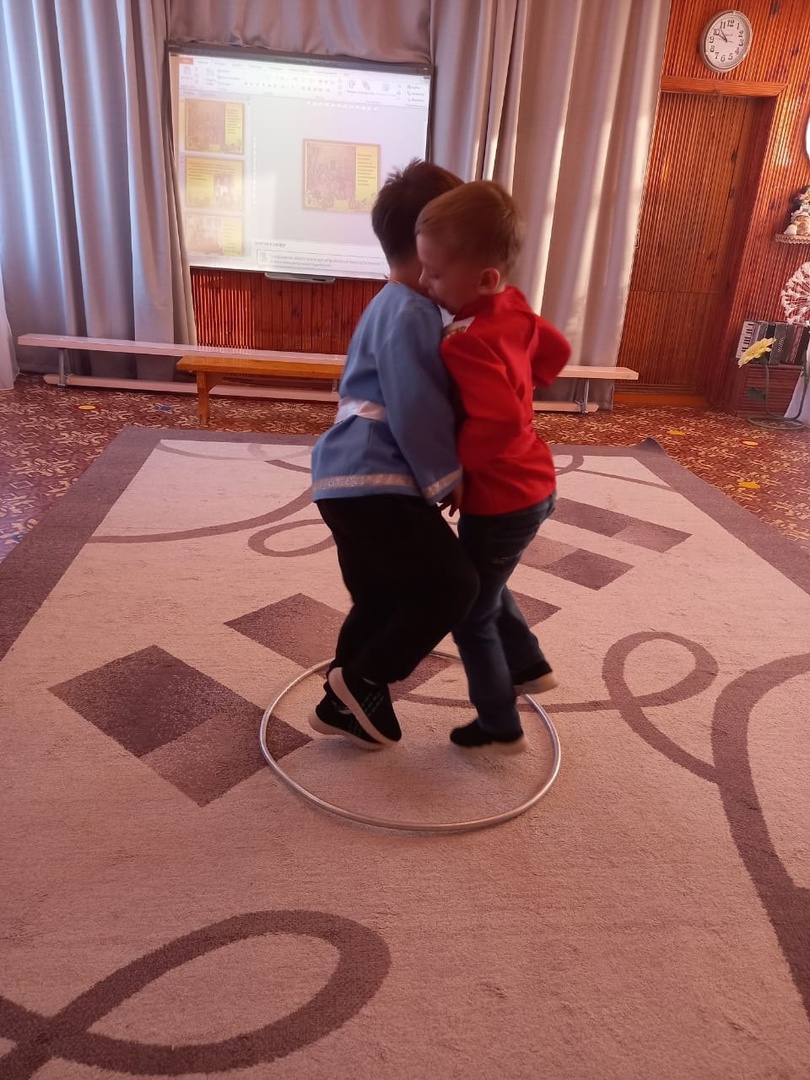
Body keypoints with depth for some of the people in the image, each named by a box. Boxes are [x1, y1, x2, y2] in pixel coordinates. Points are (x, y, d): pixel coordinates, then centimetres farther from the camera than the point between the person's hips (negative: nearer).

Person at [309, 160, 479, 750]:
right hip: (372, 482, -11)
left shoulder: (403, 306, 20)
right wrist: (447, 479, -8)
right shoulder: (408, 313, -14)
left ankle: (343, 702, 33)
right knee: (453, 582, -10)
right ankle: (362, 682, 3)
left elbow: (426, 401, 28)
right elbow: (417, 412, -18)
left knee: (381, 600, 18)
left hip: (355, 479, 11)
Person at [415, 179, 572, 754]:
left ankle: (502, 728, 28)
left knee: (470, 616, 11)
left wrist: (451, 464, -24)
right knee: (484, 585, 31)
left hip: (500, 501, -9)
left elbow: (499, 424, -40)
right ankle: (531, 667, 45)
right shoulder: (513, 308, -1)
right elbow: (556, 350, 15)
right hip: (532, 486, 9)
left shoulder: (468, 342, -29)